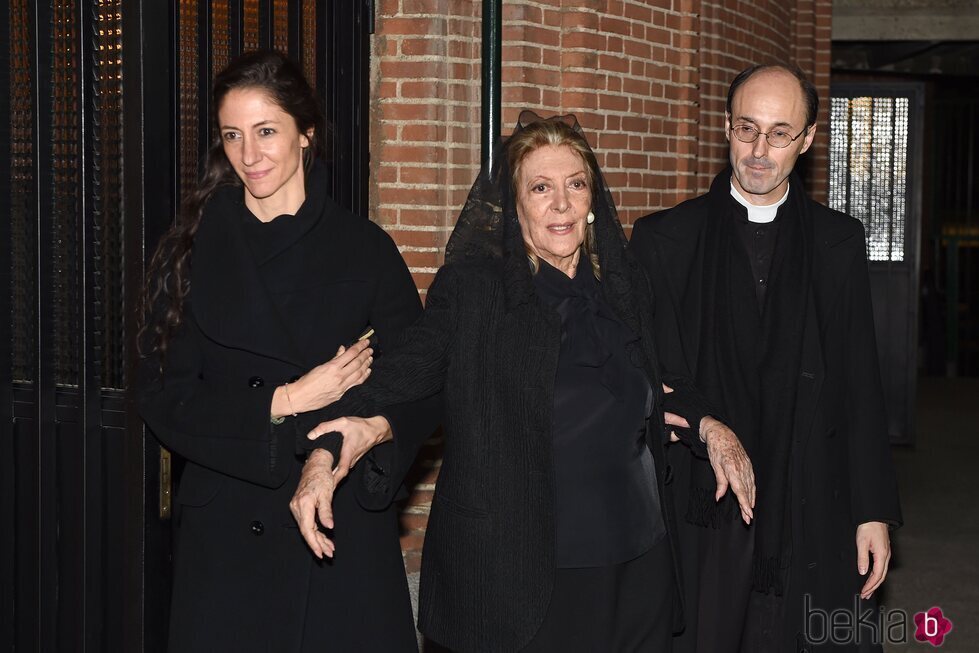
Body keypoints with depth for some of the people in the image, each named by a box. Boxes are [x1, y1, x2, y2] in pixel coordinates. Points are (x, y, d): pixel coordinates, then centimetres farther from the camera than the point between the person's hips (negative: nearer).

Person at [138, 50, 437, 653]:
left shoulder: (364, 248, 1)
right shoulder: (193, 252, 3)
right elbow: (164, 399, -1)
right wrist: (285, 403, -12)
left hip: (347, 533, 0)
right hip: (226, 537, 1)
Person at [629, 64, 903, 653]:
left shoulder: (839, 241, 7)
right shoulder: (664, 239, 2)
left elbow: (861, 384, 7)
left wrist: (874, 512, 3)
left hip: (813, 518, 1)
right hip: (699, 516, -1)